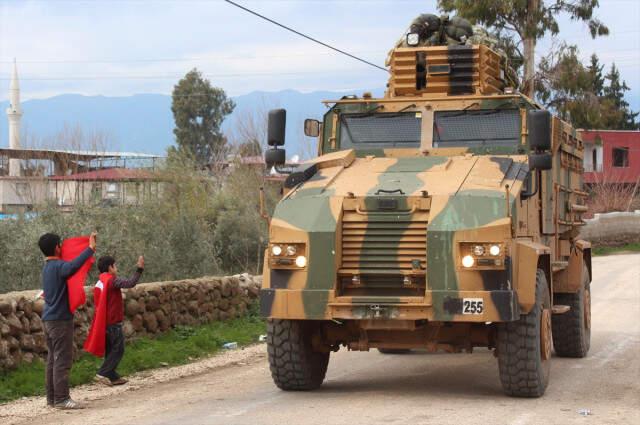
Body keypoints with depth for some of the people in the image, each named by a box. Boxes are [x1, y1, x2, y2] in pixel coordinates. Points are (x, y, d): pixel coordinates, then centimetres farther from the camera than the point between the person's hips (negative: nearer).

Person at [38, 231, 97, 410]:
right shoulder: (59, 266, -16)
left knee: (53, 359, 11)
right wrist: (90, 248, -36)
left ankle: (52, 397, 13)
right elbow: (74, 264, -38)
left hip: (48, 319, 9)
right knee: (62, 360, -8)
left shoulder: (47, 267, 15)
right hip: (61, 320, -9)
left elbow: (69, 267, 21)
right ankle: (61, 398, -9)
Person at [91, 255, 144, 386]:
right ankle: (102, 373, -9)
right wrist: (140, 269, -25)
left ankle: (112, 376, 15)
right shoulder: (112, 281, -15)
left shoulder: (99, 284, 11)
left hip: (104, 322, 9)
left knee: (110, 350, 13)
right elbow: (130, 283, -28)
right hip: (114, 323, -9)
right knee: (118, 350, -3)